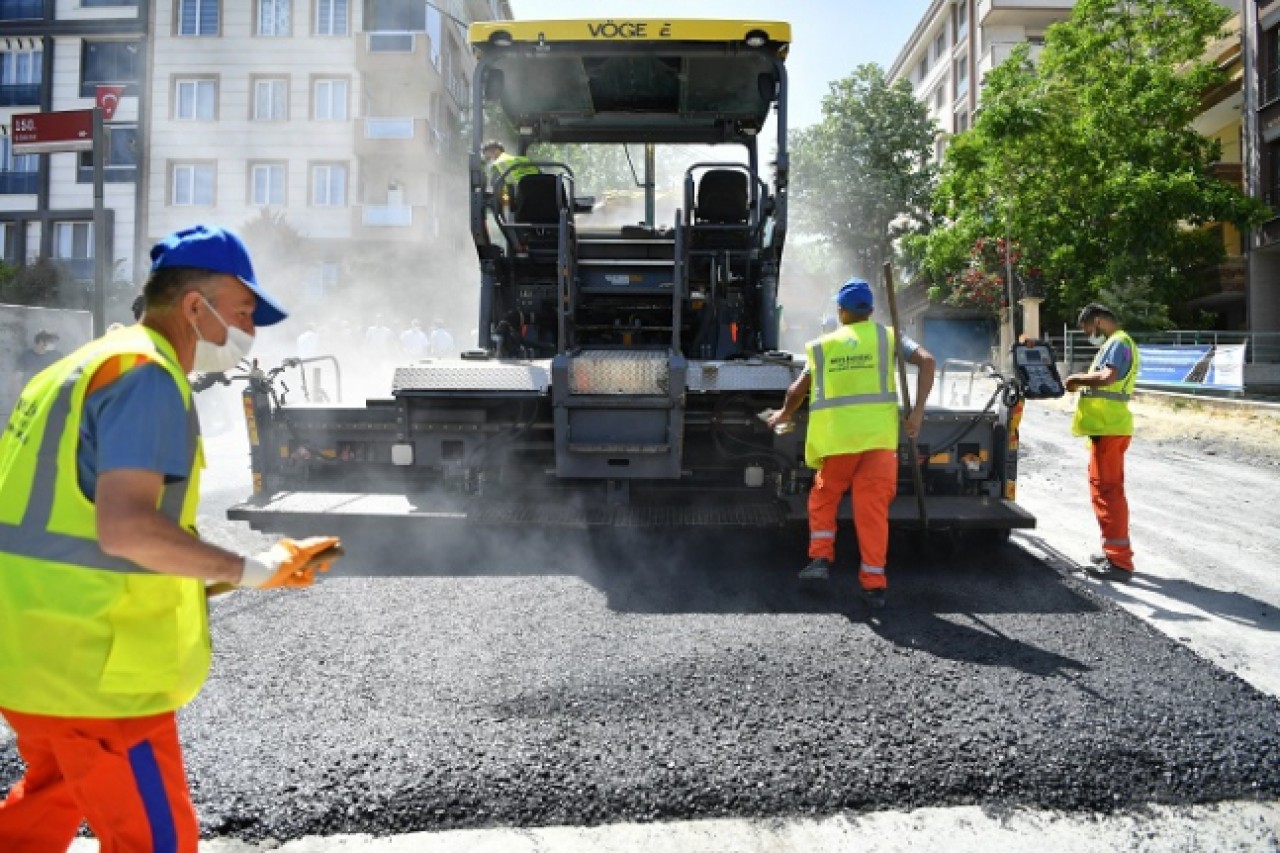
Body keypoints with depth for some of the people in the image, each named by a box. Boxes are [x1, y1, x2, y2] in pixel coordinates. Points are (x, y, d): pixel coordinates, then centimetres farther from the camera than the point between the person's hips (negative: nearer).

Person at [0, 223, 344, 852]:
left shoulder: (83, 367, 14)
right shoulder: (147, 376, -17)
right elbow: (125, 527, -29)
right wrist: (247, 570, -20)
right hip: (96, 666, -10)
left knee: (52, 800, 30)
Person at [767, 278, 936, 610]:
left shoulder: (822, 345, 11)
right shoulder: (888, 336, 10)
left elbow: (799, 388, 15)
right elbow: (926, 361, -3)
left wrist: (784, 414, 34)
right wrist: (918, 411, -3)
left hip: (837, 436, 0)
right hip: (879, 435, 0)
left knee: (823, 497, 21)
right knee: (873, 507, 1)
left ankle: (821, 558, 11)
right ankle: (874, 583, 2)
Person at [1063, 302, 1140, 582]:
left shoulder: (1118, 342, -12)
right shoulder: (1114, 343, 19)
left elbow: (1108, 376, -28)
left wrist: (1078, 378, -14)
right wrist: (1081, 382, 4)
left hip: (1108, 428, -10)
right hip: (1107, 426, 10)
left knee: (1106, 490, -8)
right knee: (1108, 488, 17)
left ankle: (1119, 561, -5)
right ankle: (1116, 551, 27)